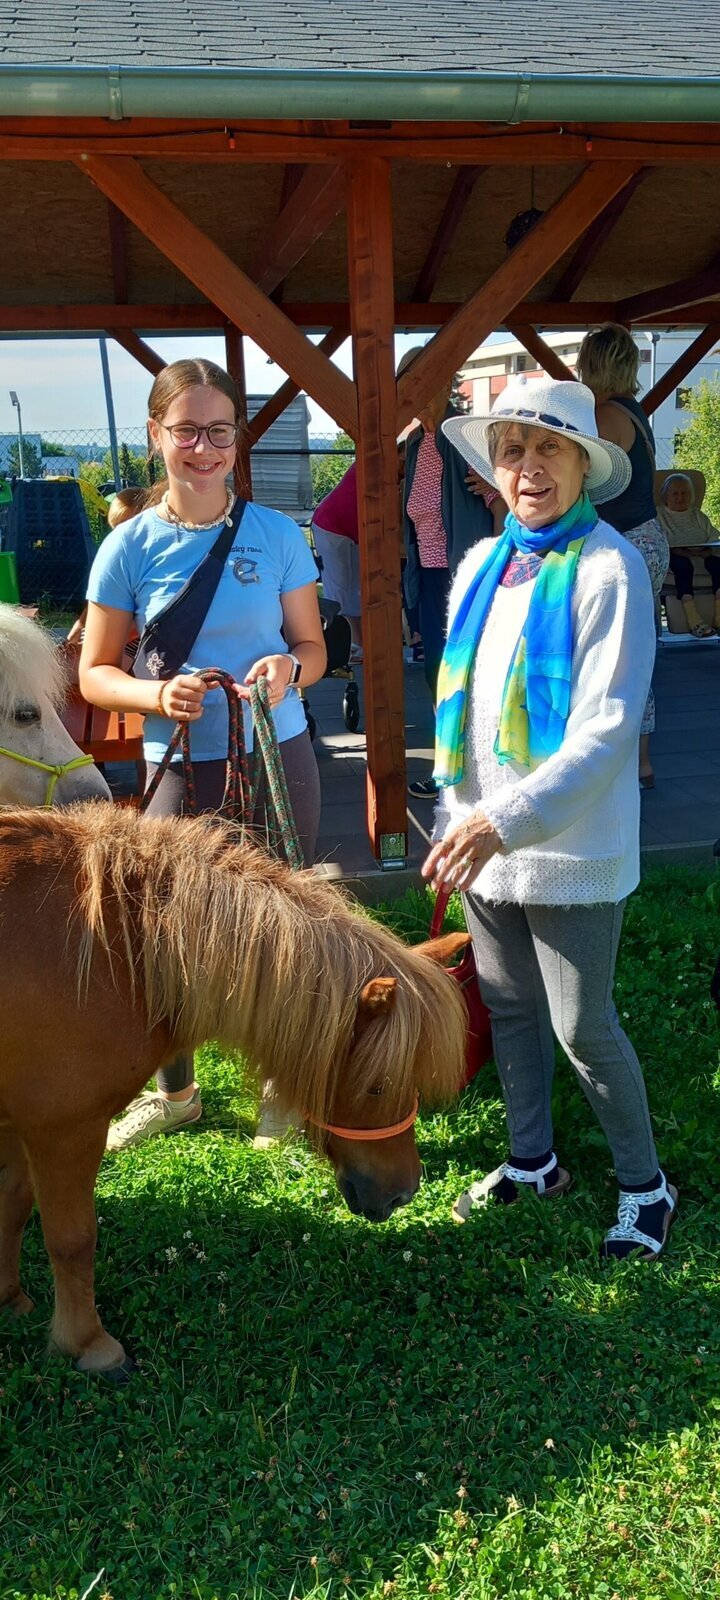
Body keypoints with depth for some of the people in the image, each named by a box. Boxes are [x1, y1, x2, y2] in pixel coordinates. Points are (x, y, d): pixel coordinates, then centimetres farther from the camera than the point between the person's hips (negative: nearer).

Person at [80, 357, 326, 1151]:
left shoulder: (277, 535, -2)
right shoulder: (131, 546, -5)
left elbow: (314, 648, 5)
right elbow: (94, 674, 0)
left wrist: (289, 666, -19)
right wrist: (157, 694, -20)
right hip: (181, 767, 0)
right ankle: (173, 1092, 33)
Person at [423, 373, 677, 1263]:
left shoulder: (607, 568, -14)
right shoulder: (481, 566, 6)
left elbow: (607, 727, -21)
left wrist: (508, 819, -30)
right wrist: (455, 817, 15)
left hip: (570, 847, -6)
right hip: (484, 835, 6)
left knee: (581, 1026, 2)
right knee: (508, 1005, 17)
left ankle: (645, 1186, 24)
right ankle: (532, 1162, 38)